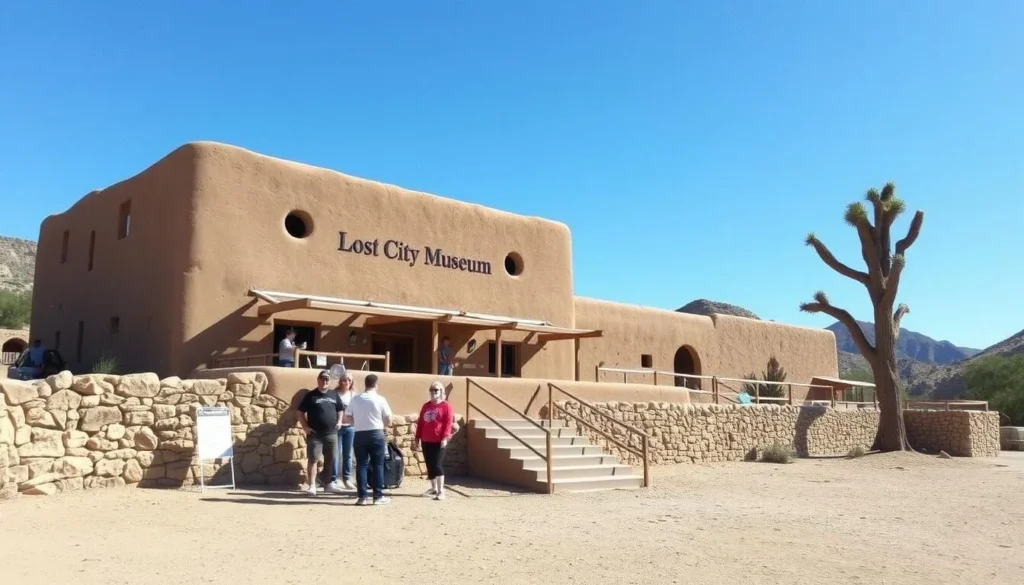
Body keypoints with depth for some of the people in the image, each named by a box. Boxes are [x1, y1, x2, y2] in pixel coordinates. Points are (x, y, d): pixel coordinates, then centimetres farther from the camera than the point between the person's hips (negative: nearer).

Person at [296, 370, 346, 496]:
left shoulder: (334, 394, 9)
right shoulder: (310, 395, -2)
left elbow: (340, 409, 21)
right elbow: (301, 412, -1)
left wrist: (339, 421, 5)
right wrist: (305, 427, -10)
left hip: (331, 433, 4)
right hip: (315, 434, -4)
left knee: (330, 460, 11)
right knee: (313, 459, -6)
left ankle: (328, 483, 23)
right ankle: (312, 486, -4)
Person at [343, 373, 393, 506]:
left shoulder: (355, 399, 2)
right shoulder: (380, 399, -5)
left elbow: (347, 418, 5)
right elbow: (388, 421, -2)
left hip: (359, 435, 2)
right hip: (376, 435, -2)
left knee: (361, 465, 6)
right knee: (378, 465, 5)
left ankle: (361, 497, 6)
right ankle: (378, 496, 7)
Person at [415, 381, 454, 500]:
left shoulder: (446, 405, -3)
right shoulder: (426, 406, 14)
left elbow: (448, 423, -10)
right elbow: (420, 423, 16)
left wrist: (445, 438, -19)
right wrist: (418, 438, 12)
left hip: (439, 441, -6)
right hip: (426, 441, 6)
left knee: (437, 465, -10)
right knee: (430, 465, 10)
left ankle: (441, 491, -7)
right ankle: (433, 488, 22)